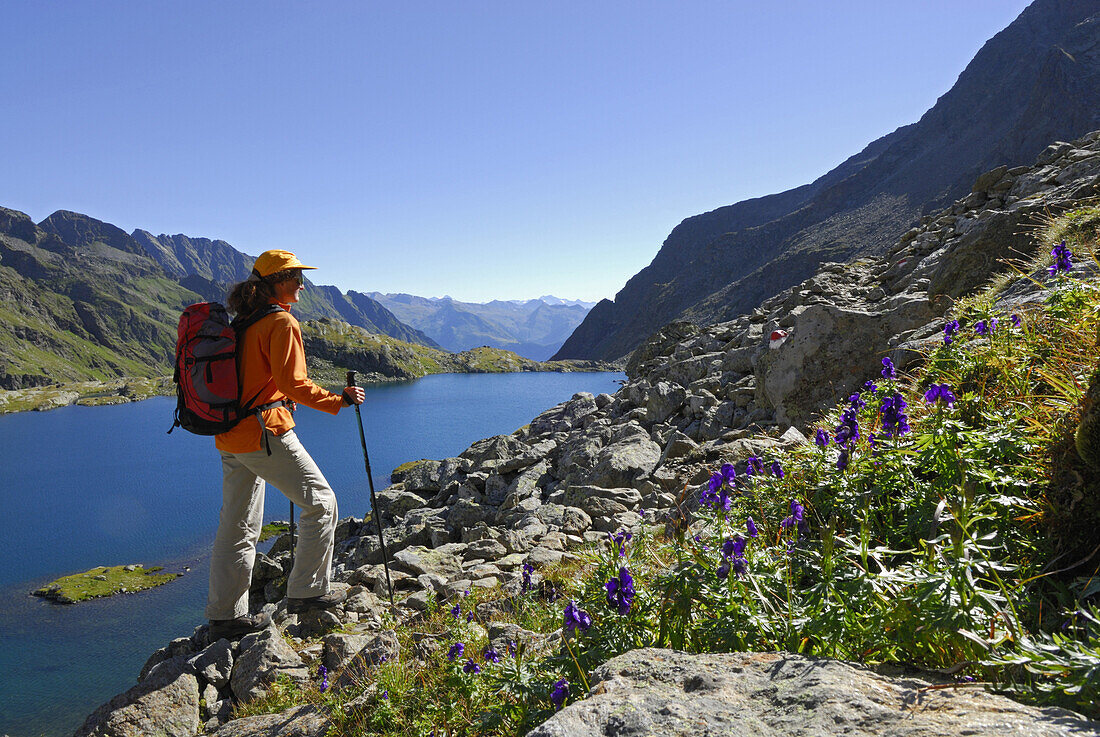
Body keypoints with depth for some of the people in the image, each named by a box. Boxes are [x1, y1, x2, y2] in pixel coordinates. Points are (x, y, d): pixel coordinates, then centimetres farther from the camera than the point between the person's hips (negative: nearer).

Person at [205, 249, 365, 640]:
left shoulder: (241, 322, 16)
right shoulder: (281, 322, -11)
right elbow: (293, 383, -18)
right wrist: (338, 401, -10)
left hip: (229, 435, 9)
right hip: (265, 432, -9)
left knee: (237, 524, 13)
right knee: (320, 501, 4)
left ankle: (225, 615, 20)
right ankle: (307, 591, 9)